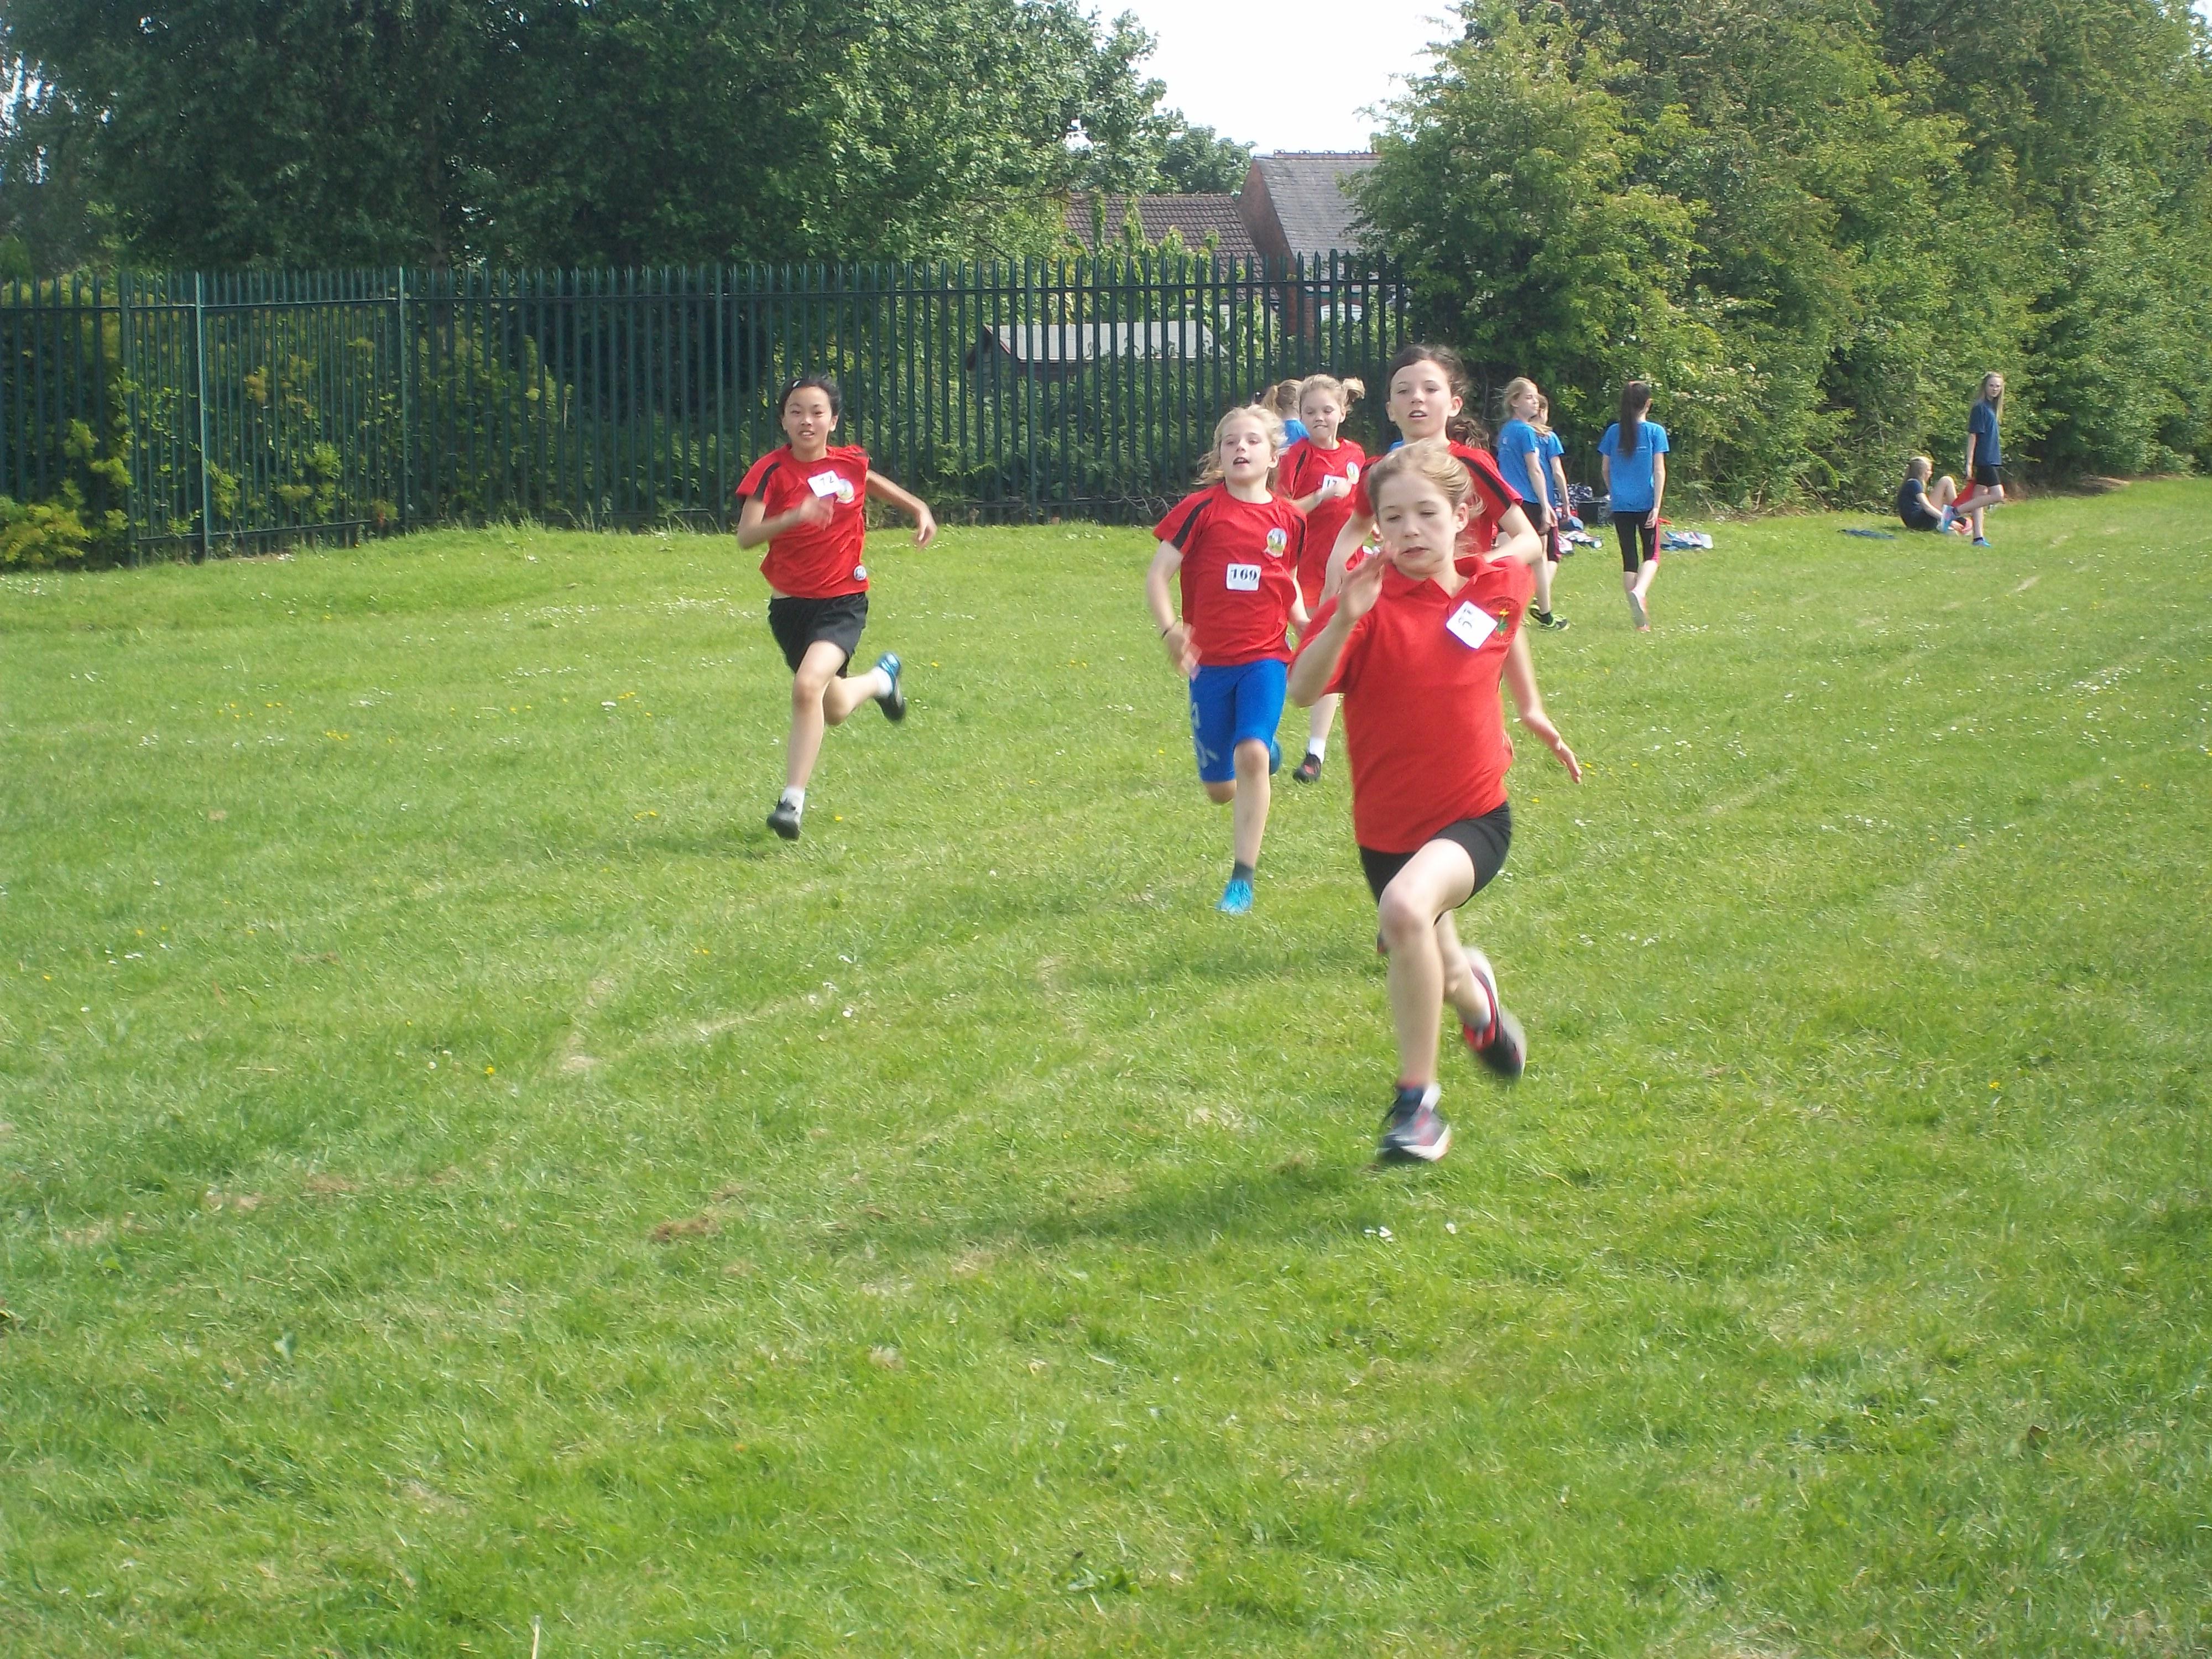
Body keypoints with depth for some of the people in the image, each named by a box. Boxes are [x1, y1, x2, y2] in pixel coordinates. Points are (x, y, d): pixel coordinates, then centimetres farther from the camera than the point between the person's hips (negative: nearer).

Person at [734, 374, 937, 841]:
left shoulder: (850, 463, -3)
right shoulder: (772, 471, -12)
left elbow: (876, 484, 23)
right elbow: (746, 535, -25)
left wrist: (919, 509, 16)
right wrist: (795, 515, -39)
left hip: (844, 601, -1)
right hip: (790, 604, 2)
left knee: (808, 686, -28)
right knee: (834, 711, 19)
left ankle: (793, 801, -21)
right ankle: (881, 677, 55)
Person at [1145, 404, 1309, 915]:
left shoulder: (1289, 520, 3)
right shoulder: (1202, 509, -7)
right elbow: (1157, 576, -9)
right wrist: (1170, 630, -25)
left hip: (1265, 657, 0)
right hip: (1210, 661, 0)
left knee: (1252, 755, -23)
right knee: (1220, 788, 8)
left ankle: (1242, 879, -14)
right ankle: (1266, 751, 47)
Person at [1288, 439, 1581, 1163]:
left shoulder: (1500, 585, -5)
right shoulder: (1370, 600, -15)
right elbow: (1302, 691, -29)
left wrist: (1530, 707, 24)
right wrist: (1342, 621, -44)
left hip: (1474, 816, -1)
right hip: (1387, 824, 1)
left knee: (1406, 909, -32)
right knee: (1430, 972, 19)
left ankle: (1416, 1101, -18)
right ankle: (1474, 995, 60)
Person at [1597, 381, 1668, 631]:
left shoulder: (1613, 432, 4)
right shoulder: (1655, 432, -4)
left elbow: (1605, 469, 10)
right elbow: (1659, 470, -8)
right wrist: (1657, 505, -9)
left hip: (1621, 505, 3)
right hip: (1645, 503, -3)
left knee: (1629, 558, 8)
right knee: (1651, 556, 7)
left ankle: (1639, 618, 8)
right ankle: (1639, 592, -24)